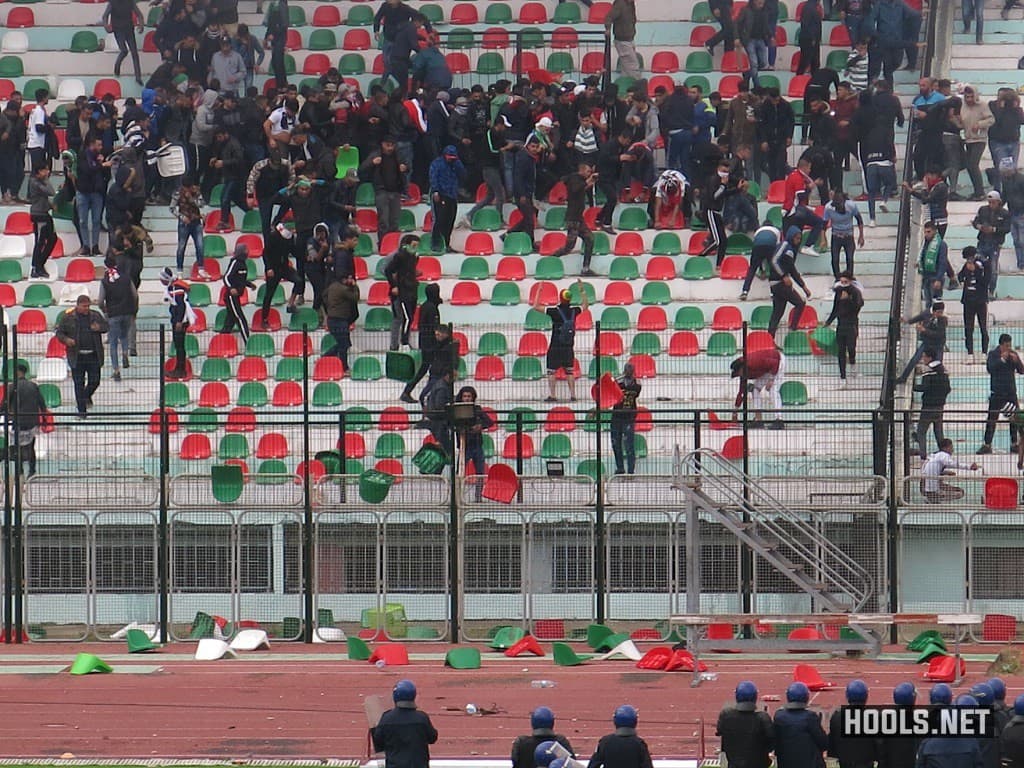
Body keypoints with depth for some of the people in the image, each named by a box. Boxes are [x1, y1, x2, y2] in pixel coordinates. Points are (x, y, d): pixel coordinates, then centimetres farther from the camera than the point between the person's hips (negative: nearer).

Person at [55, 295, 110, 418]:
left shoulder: (96, 315, 7)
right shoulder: (68, 317, -1)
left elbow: (107, 326, 12)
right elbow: (59, 332, 3)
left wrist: (99, 328, -11)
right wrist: (66, 339, -18)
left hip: (94, 356, 2)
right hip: (77, 356, -2)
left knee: (94, 381, 4)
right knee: (79, 384, 0)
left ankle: (86, 397, 37)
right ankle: (81, 410, 8)